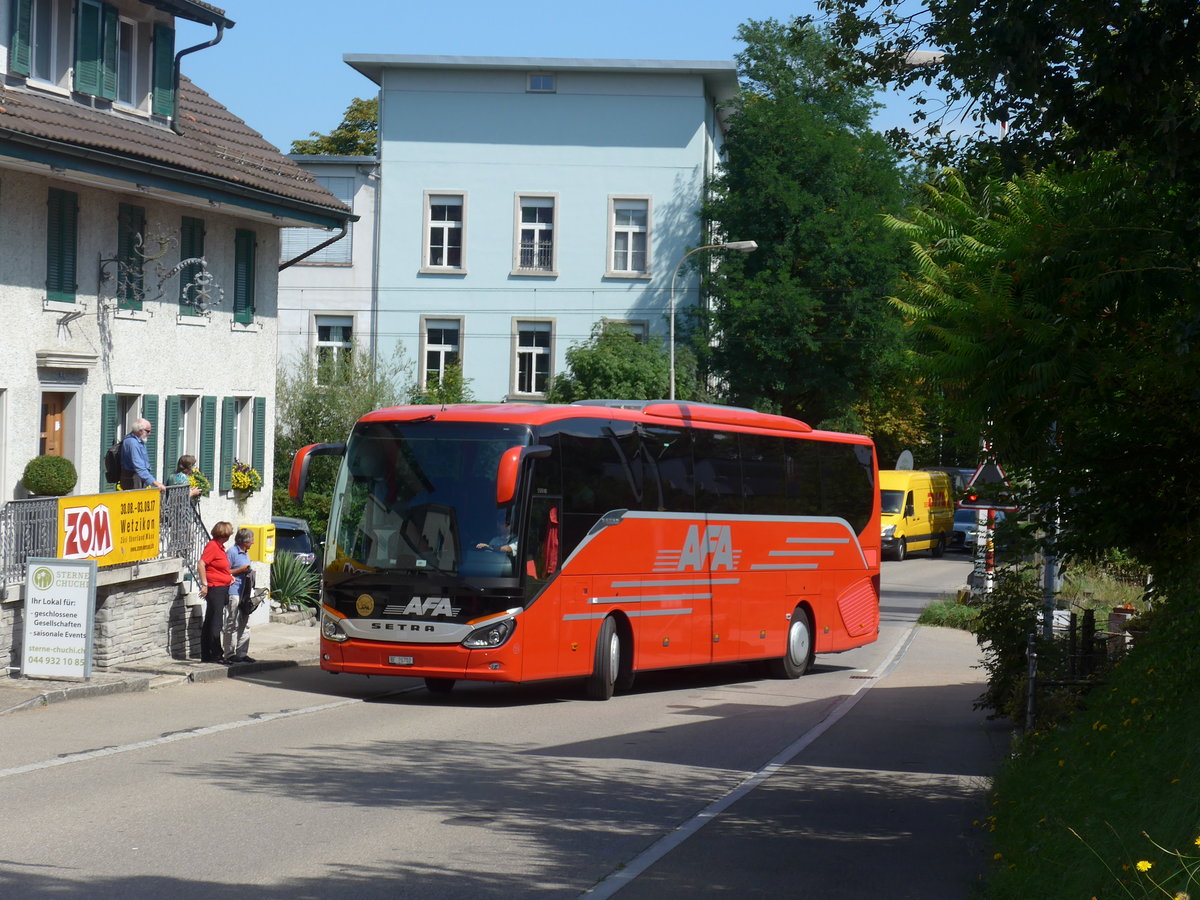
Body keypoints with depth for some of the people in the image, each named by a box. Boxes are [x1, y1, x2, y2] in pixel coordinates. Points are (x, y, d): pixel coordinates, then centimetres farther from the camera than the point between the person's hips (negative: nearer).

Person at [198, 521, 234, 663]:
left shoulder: (220, 547, 17)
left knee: (209, 623, 11)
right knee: (215, 623, -8)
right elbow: (202, 564, -20)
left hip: (222, 589, 10)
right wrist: (204, 584, -23)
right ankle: (215, 655, -6)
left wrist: (229, 576, 13)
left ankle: (206, 655, 15)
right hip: (214, 588, -10)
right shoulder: (212, 546, -11)